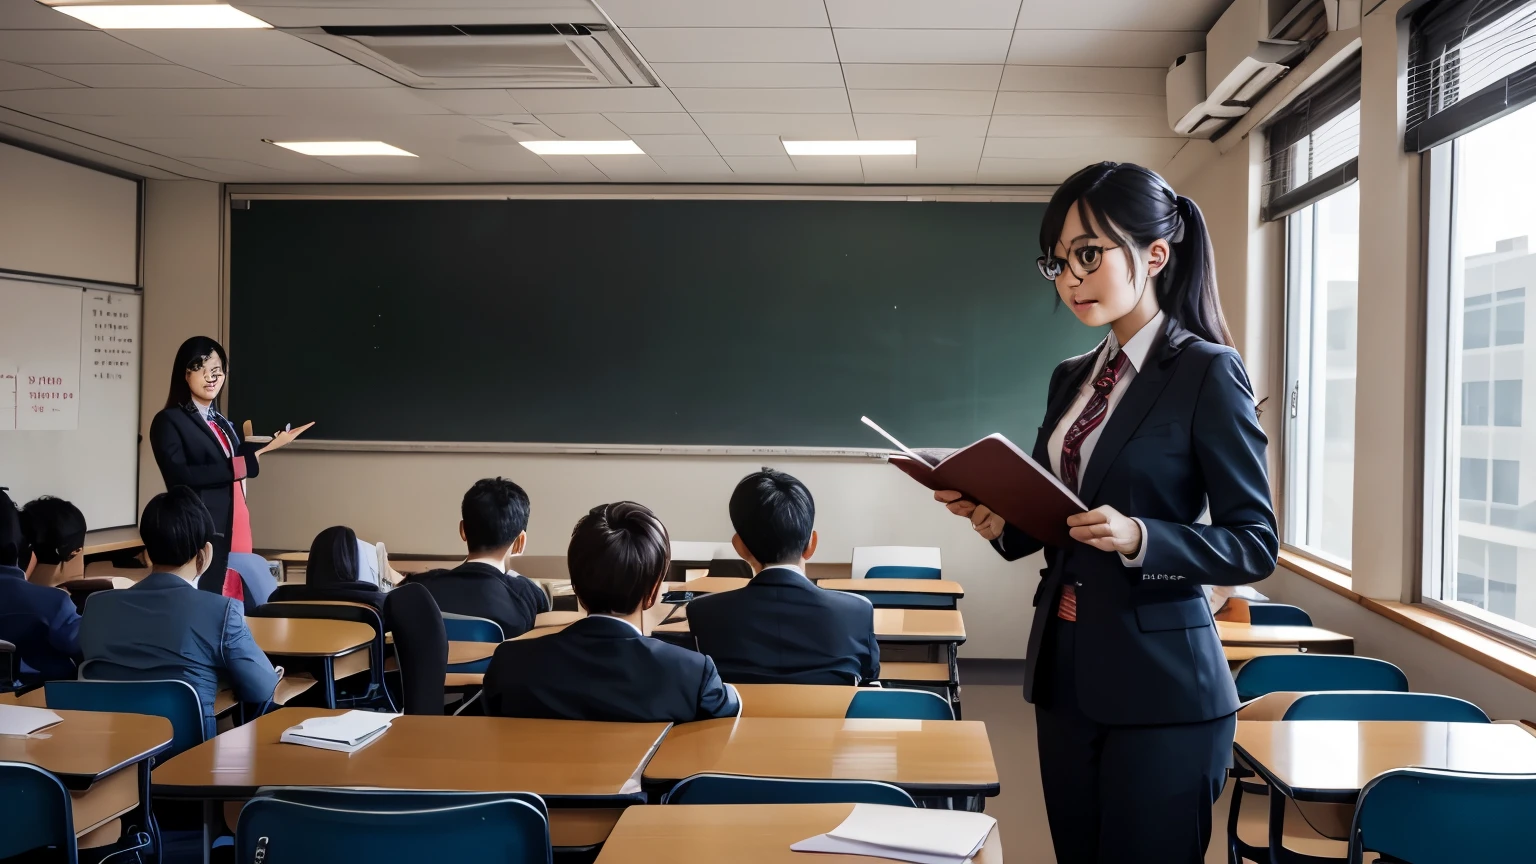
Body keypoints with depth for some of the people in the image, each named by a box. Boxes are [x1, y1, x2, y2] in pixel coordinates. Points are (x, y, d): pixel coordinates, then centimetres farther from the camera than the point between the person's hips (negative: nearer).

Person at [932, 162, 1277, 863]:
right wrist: (997, 521, -4)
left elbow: (1254, 545, -11)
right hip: (1064, 672, 7)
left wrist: (1138, 537, -25)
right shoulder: (1071, 378, 11)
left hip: (1158, 687, -6)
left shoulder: (1207, 372, -9)